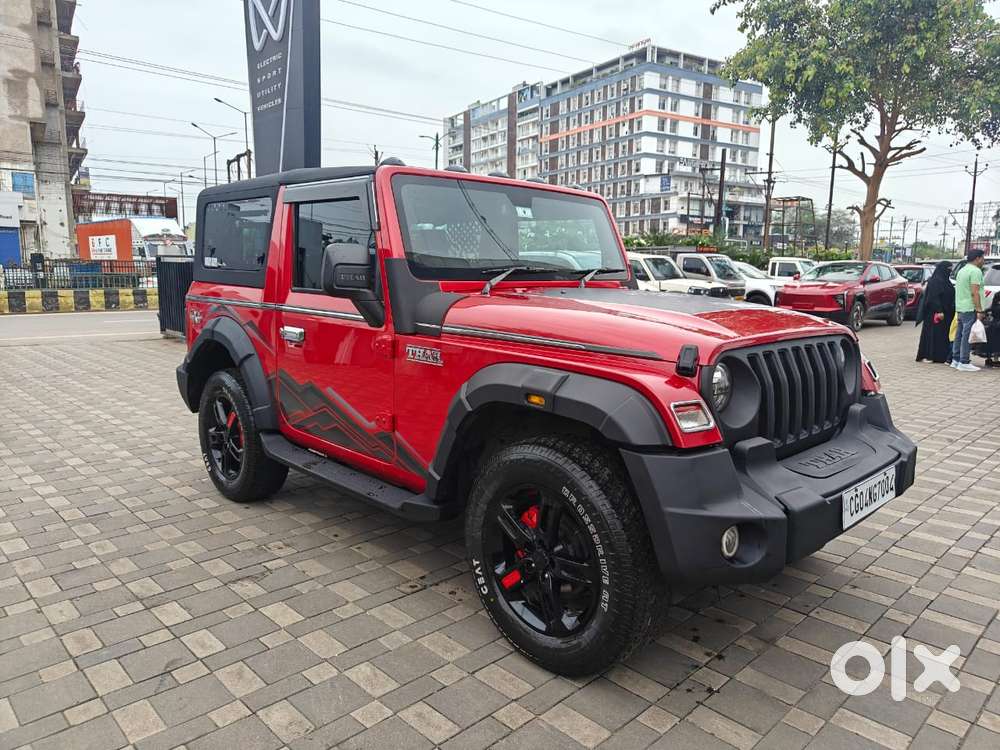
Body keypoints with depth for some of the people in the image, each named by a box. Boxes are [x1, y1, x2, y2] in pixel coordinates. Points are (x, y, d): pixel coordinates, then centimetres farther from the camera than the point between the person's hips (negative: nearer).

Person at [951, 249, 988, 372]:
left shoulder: (962, 270, 19)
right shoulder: (975, 271, -12)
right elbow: (975, 293, -19)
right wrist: (979, 310, -19)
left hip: (960, 308, 10)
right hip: (970, 309, -10)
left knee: (960, 334, 13)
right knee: (967, 336, -8)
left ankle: (956, 359, 17)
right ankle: (964, 363, -8)